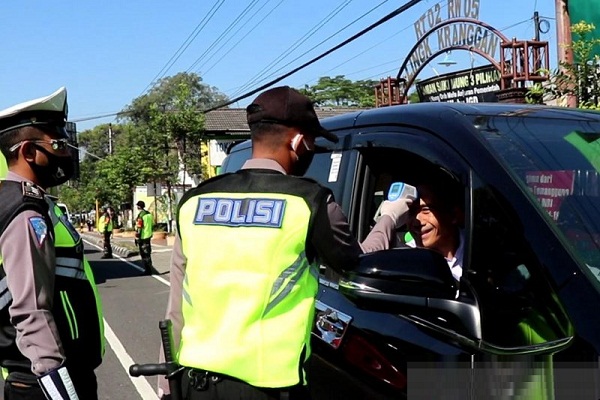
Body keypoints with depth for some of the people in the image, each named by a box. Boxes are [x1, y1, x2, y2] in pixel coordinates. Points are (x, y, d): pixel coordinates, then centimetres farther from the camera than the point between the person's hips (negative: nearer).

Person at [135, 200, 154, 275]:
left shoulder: (140, 215, -17)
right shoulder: (149, 214, 8)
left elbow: (138, 228, -18)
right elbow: (152, 225, 14)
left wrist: (137, 238, -13)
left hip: (143, 238, -8)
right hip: (149, 236, 8)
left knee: (144, 254, -1)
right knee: (148, 253, 15)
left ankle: (147, 270, 2)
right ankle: (149, 269, 20)